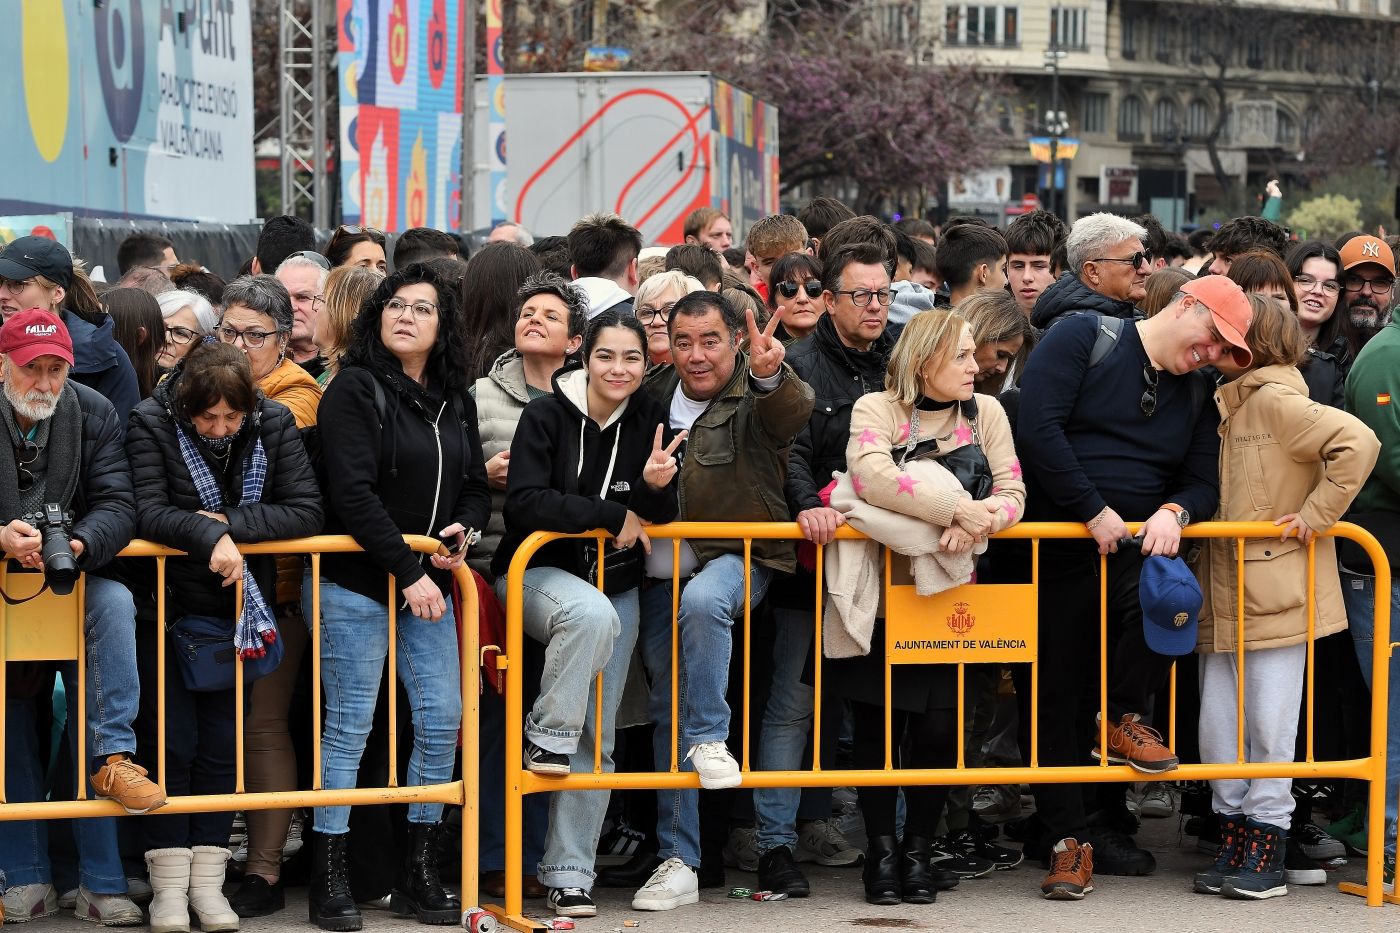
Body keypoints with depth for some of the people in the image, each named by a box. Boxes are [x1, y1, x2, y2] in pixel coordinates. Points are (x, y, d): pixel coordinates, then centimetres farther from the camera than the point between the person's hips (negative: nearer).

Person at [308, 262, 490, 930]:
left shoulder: (454, 401, 13)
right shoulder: (355, 391, -8)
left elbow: (476, 486, 18)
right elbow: (353, 494, -16)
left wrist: (463, 530, -5)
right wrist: (407, 573, -18)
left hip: (428, 584, 6)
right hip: (353, 582, -6)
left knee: (442, 722, 2)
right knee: (348, 727, -4)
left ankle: (420, 875, 12)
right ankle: (328, 879, 3)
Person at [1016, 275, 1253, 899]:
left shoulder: (1195, 395, 13)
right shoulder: (1084, 338, -5)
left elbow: (1202, 483, 12)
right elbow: (1037, 426, -16)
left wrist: (1174, 512, -13)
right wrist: (1093, 510, -16)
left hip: (1134, 547, 3)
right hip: (1055, 553, -3)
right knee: (1054, 697, 0)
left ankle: (1121, 721, -5)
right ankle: (1064, 837, 13)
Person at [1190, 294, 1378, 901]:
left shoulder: (1277, 400, -11)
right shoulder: (1228, 403, 16)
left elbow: (1358, 443, -23)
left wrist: (1314, 515, -18)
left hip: (1275, 592, -8)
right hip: (1225, 595, 8)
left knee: (1268, 726, -2)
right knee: (1218, 726, 8)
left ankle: (1265, 850, 4)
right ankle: (1234, 838, 16)